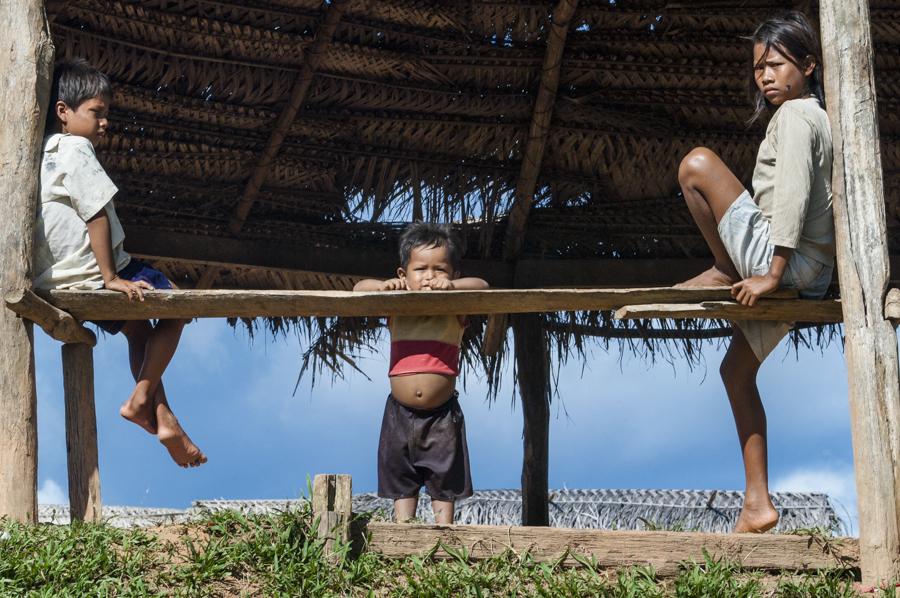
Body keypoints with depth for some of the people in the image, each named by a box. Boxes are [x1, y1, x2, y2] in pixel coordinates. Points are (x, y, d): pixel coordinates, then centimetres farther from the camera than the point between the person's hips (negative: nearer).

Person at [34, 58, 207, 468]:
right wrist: (110, 277, -19)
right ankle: (141, 398, 2)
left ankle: (163, 417, 20)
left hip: (54, 281, 9)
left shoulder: (41, 155, 16)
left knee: (138, 328, 28)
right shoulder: (75, 149, -12)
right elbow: (95, 216, -18)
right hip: (91, 275, -9)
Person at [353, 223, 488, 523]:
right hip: (401, 413, 2)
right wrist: (384, 286, -26)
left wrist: (451, 285, -35)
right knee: (402, 485, 6)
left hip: (442, 415, -2)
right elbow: (359, 288, -5)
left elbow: (481, 287, -17)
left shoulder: (455, 312, -2)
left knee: (444, 485, 4)